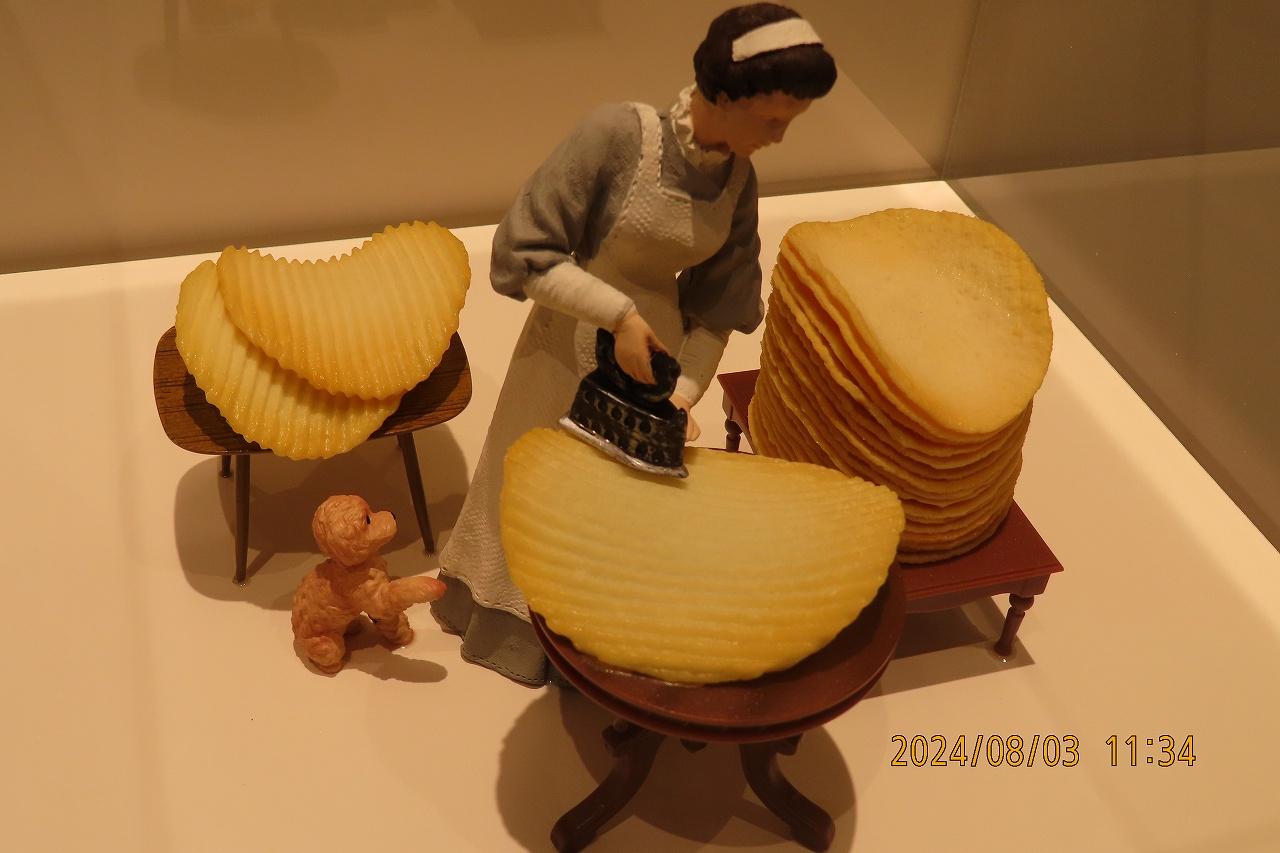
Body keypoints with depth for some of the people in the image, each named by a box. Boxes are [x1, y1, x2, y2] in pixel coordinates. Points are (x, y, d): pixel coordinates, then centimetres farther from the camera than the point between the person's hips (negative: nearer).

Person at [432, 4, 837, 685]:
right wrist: (619, 314, -27)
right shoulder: (618, 135, -24)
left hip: (658, 348, 4)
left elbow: (718, 308, 2)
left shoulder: (739, 182, -6)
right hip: (573, 343, -4)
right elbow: (523, 255, -23)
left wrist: (686, 392, -11)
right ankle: (513, 624, 41)